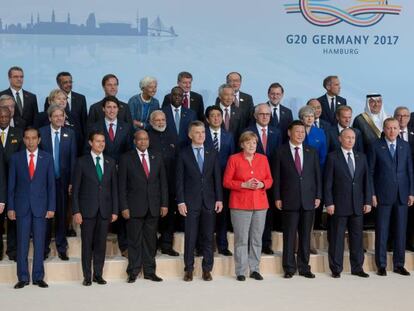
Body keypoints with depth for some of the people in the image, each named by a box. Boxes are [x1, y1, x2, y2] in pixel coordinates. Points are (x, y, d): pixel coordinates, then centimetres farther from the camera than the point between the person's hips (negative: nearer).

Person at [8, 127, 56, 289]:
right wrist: (10, 207, -1)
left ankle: (38, 277, 11)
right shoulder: (16, 158, 4)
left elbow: (51, 184, 3)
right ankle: (23, 277, 10)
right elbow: (11, 184, 4)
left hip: (40, 206, 0)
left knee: (39, 243, 3)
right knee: (22, 243, 2)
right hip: (22, 206, 0)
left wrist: (51, 207, -2)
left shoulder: (47, 158, 4)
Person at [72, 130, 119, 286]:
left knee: (101, 243, 6)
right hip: (87, 209, -2)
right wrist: (76, 211, -8)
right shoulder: (82, 162, 0)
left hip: (105, 210, 3)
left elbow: (114, 188, 9)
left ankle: (98, 274, 16)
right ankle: (87, 276, 12)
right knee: (87, 244, 2)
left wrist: (115, 210, 4)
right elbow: (75, 189, -2)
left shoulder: (110, 162, 9)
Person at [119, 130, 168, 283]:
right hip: (134, 207, -3)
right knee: (134, 240, 1)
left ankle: (149, 271, 16)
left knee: (151, 240, 8)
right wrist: (124, 207, -9)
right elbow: (122, 185, -3)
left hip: (153, 207, 3)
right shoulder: (126, 158, 0)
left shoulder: (157, 158, 10)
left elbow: (163, 182, 10)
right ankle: (133, 272, 11)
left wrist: (164, 204, 3)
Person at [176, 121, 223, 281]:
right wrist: (180, 201, -7)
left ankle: (207, 269, 14)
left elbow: (217, 177, 8)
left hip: (209, 201, 2)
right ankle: (189, 269, 12)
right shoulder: (183, 154, 1)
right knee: (190, 237, 2)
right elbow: (179, 179, -1)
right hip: (191, 201, -2)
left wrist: (219, 199, 1)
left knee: (208, 237, 5)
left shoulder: (212, 153, 9)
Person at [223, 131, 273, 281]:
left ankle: (254, 269, 15)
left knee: (257, 239, 5)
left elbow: (269, 180, 14)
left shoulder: (263, 159, 10)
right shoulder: (234, 159, -1)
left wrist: (262, 184, -8)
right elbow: (226, 182, -2)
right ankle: (241, 271, 6)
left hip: (260, 204, 3)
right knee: (241, 239, -3)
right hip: (240, 204, -3)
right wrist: (244, 185, -14)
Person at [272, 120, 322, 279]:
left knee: (305, 235, 7)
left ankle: (304, 267, 15)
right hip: (289, 200, -3)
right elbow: (276, 176, 1)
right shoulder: (281, 152, 2)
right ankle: (289, 268, 8)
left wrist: (318, 196, 3)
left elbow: (317, 175, 10)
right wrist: (277, 198, -4)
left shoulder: (312, 152, 10)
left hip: (308, 200, 3)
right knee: (289, 235, -1)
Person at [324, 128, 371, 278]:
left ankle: (357, 268, 18)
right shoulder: (333, 157, -2)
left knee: (357, 237, 8)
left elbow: (366, 180, 10)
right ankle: (336, 269, 10)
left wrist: (368, 201, 4)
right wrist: (329, 203, -10)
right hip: (339, 204, -4)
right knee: (337, 237, 2)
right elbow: (328, 182, -4)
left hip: (358, 205, 4)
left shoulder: (361, 157, 11)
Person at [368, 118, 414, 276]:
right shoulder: (376, 146, -1)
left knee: (401, 230, 7)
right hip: (383, 195, -3)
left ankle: (399, 264, 17)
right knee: (381, 231, 1)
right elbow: (370, 172, -1)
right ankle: (381, 265, 11)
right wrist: (372, 194, -6)